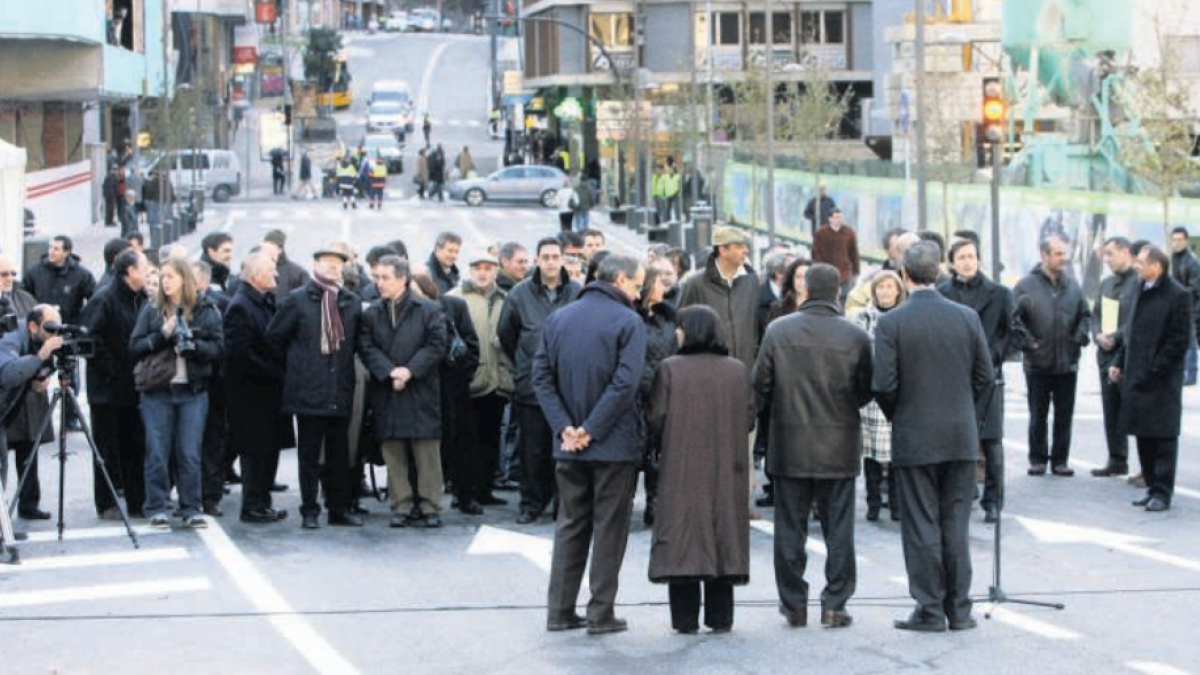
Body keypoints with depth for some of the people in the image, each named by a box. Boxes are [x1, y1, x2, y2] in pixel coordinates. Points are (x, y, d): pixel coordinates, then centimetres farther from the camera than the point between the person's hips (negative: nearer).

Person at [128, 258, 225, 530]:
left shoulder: (206, 312, 6)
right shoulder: (151, 311, 8)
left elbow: (218, 349, 0)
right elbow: (134, 348, 1)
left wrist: (193, 344, -16)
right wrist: (162, 335, -12)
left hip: (193, 391, -1)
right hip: (157, 392, 1)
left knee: (190, 454, 0)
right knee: (157, 452, 0)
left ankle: (191, 510, 7)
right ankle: (157, 509, 7)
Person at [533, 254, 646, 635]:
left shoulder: (559, 318, 7)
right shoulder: (627, 322, -10)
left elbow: (541, 375, 2)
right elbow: (625, 383, -19)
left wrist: (564, 426, -5)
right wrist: (592, 429, -14)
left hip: (569, 446, 5)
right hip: (613, 445, -5)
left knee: (570, 525, 13)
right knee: (609, 528, 4)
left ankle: (560, 611, 13)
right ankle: (601, 614, 5)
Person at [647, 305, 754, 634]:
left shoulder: (670, 369, -8)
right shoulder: (738, 371, 1)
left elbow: (656, 420, -8)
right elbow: (749, 420, 4)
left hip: (681, 471, -2)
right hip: (726, 472, 3)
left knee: (682, 539, 2)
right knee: (722, 536, 8)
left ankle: (685, 618, 2)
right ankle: (720, 617, 10)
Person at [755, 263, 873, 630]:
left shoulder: (778, 331, -6)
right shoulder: (856, 336, -7)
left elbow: (760, 384, -3)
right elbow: (865, 393, -2)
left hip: (789, 445, 0)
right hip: (839, 447, 0)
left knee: (790, 528, 9)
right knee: (838, 528, 7)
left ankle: (794, 603, 12)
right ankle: (835, 604, 7)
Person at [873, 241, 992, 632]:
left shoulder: (891, 323, -10)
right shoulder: (967, 318, -1)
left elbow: (883, 385, -12)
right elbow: (985, 377, 3)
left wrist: (898, 418, 7)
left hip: (914, 439, -3)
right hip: (961, 438, 3)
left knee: (922, 527, 3)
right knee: (956, 525, 10)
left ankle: (930, 610, 5)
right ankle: (959, 610, 13)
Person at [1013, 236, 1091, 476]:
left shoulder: (1072, 287, 6)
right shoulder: (1026, 286, -4)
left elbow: (1084, 314, 16)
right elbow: (1014, 318, -4)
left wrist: (1081, 335, 0)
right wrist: (1026, 341, -12)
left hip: (1067, 362, 3)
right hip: (1038, 362, -3)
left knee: (1064, 415, 6)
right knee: (1038, 415, 6)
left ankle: (1060, 459, 15)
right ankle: (1038, 459, 16)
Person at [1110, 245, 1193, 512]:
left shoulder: (1178, 296, -12)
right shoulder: (1142, 290, 13)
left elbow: (1180, 340, -14)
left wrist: (1154, 371, -17)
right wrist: (1120, 362, 12)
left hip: (1161, 380, -8)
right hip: (1137, 378, 8)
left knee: (1163, 438, -2)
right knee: (1143, 437, 12)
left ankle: (1163, 493, 2)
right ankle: (1152, 487, 20)